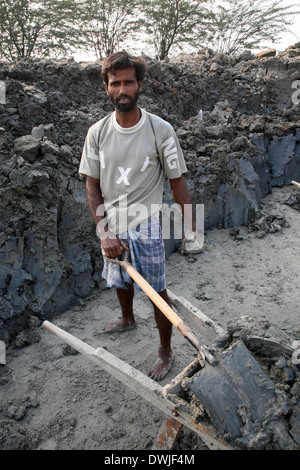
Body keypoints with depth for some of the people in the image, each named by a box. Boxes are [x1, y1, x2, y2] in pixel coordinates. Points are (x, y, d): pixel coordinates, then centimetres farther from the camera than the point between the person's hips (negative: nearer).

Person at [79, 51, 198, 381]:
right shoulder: (98, 132, -6)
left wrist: (190, 225, -3)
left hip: (145, 227, -4)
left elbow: (177, 181, -6)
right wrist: (104, 232, -9)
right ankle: (128, 320, 55)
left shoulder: (161, 130, -14)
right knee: (120, 280, 25)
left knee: (157, 292, 5)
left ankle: (166, 352, 28)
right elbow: (92, 185, -2)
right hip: (111, 226, 4)